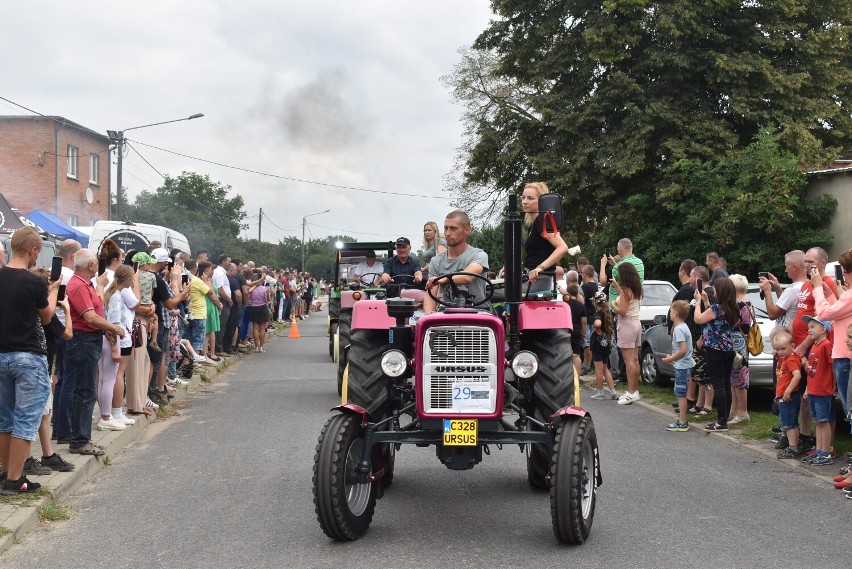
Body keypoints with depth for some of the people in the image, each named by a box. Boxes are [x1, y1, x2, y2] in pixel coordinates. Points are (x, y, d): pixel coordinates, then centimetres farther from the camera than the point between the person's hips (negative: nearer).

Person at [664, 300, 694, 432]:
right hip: (684, 365, 10)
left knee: (681, 394, -5)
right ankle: (681, 420, 21)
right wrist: (672, 357, 14)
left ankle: (682, 423, -3)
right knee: (680, 393, 15)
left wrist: (671, 359, -14)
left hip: (682, 366, -10)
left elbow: (683, 350, -24)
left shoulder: (679, 329, -18)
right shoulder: (684, 327, 12)